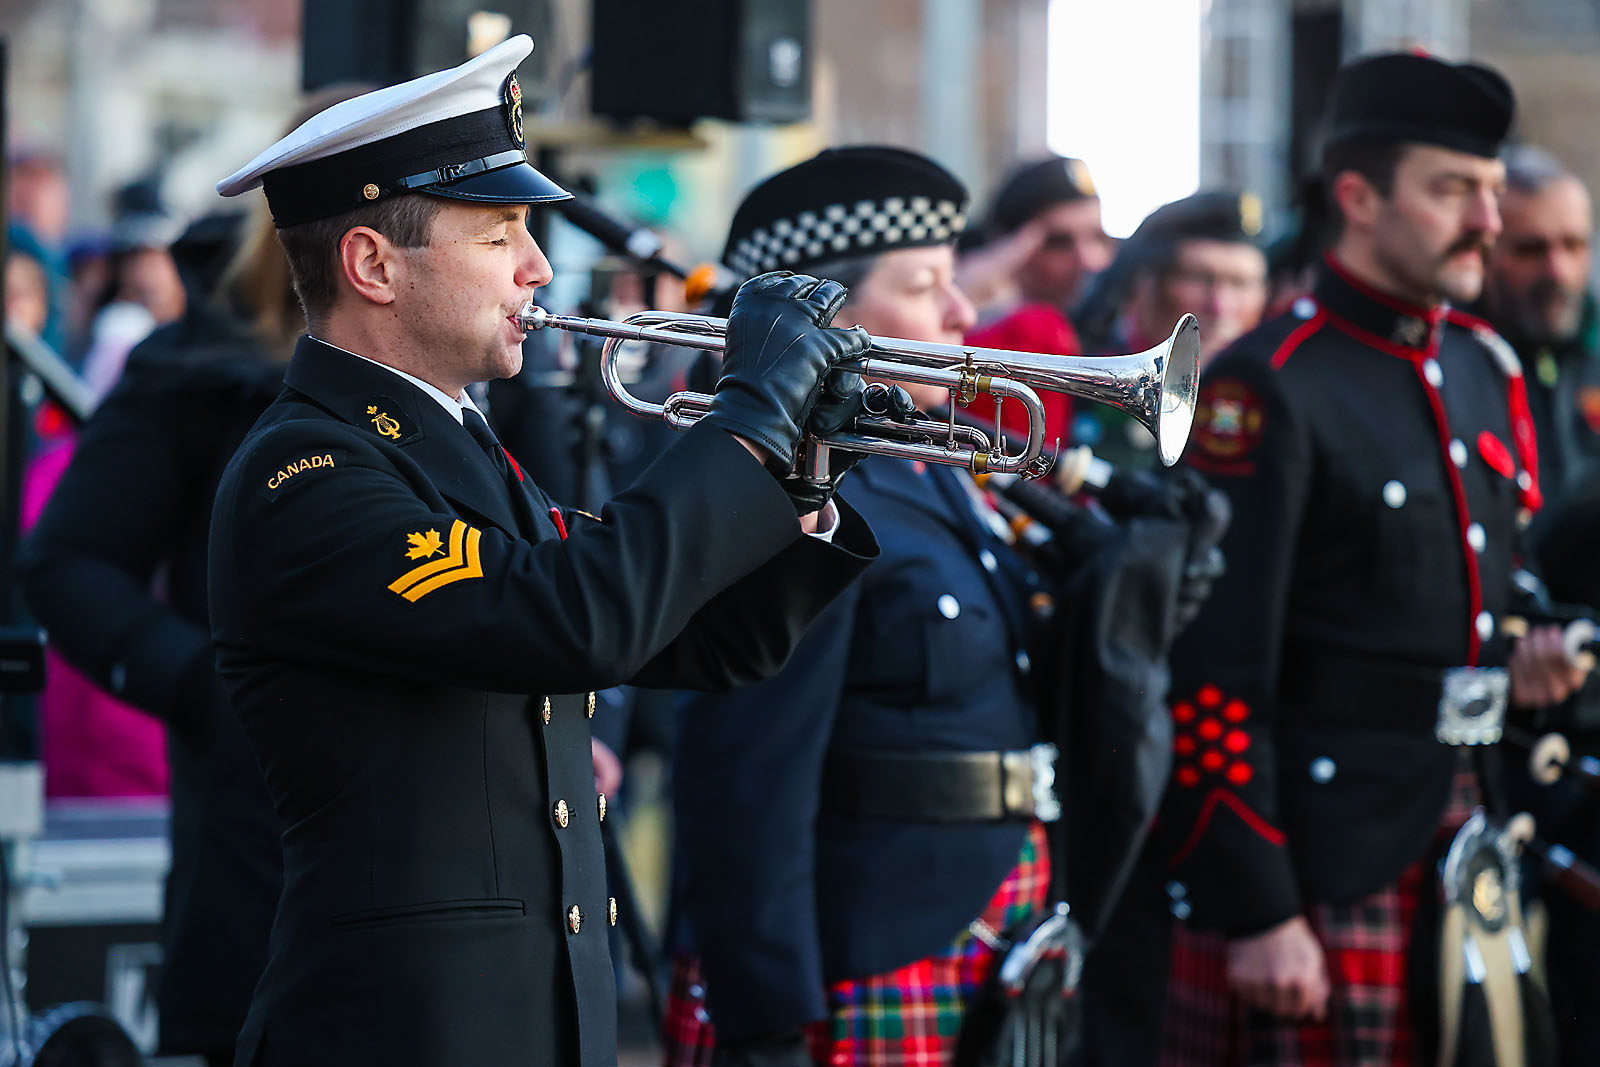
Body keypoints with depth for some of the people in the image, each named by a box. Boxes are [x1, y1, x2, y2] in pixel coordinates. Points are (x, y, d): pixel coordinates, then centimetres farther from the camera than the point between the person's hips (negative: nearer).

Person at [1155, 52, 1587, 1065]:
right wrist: (1256, 913, -18)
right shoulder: (1266, 390, -12)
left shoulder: (1485, 368, 13)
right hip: (1317, 869, -7)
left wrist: (1524, 657, 4)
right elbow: (1214, 675, -15)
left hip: (1465, 855, 7)